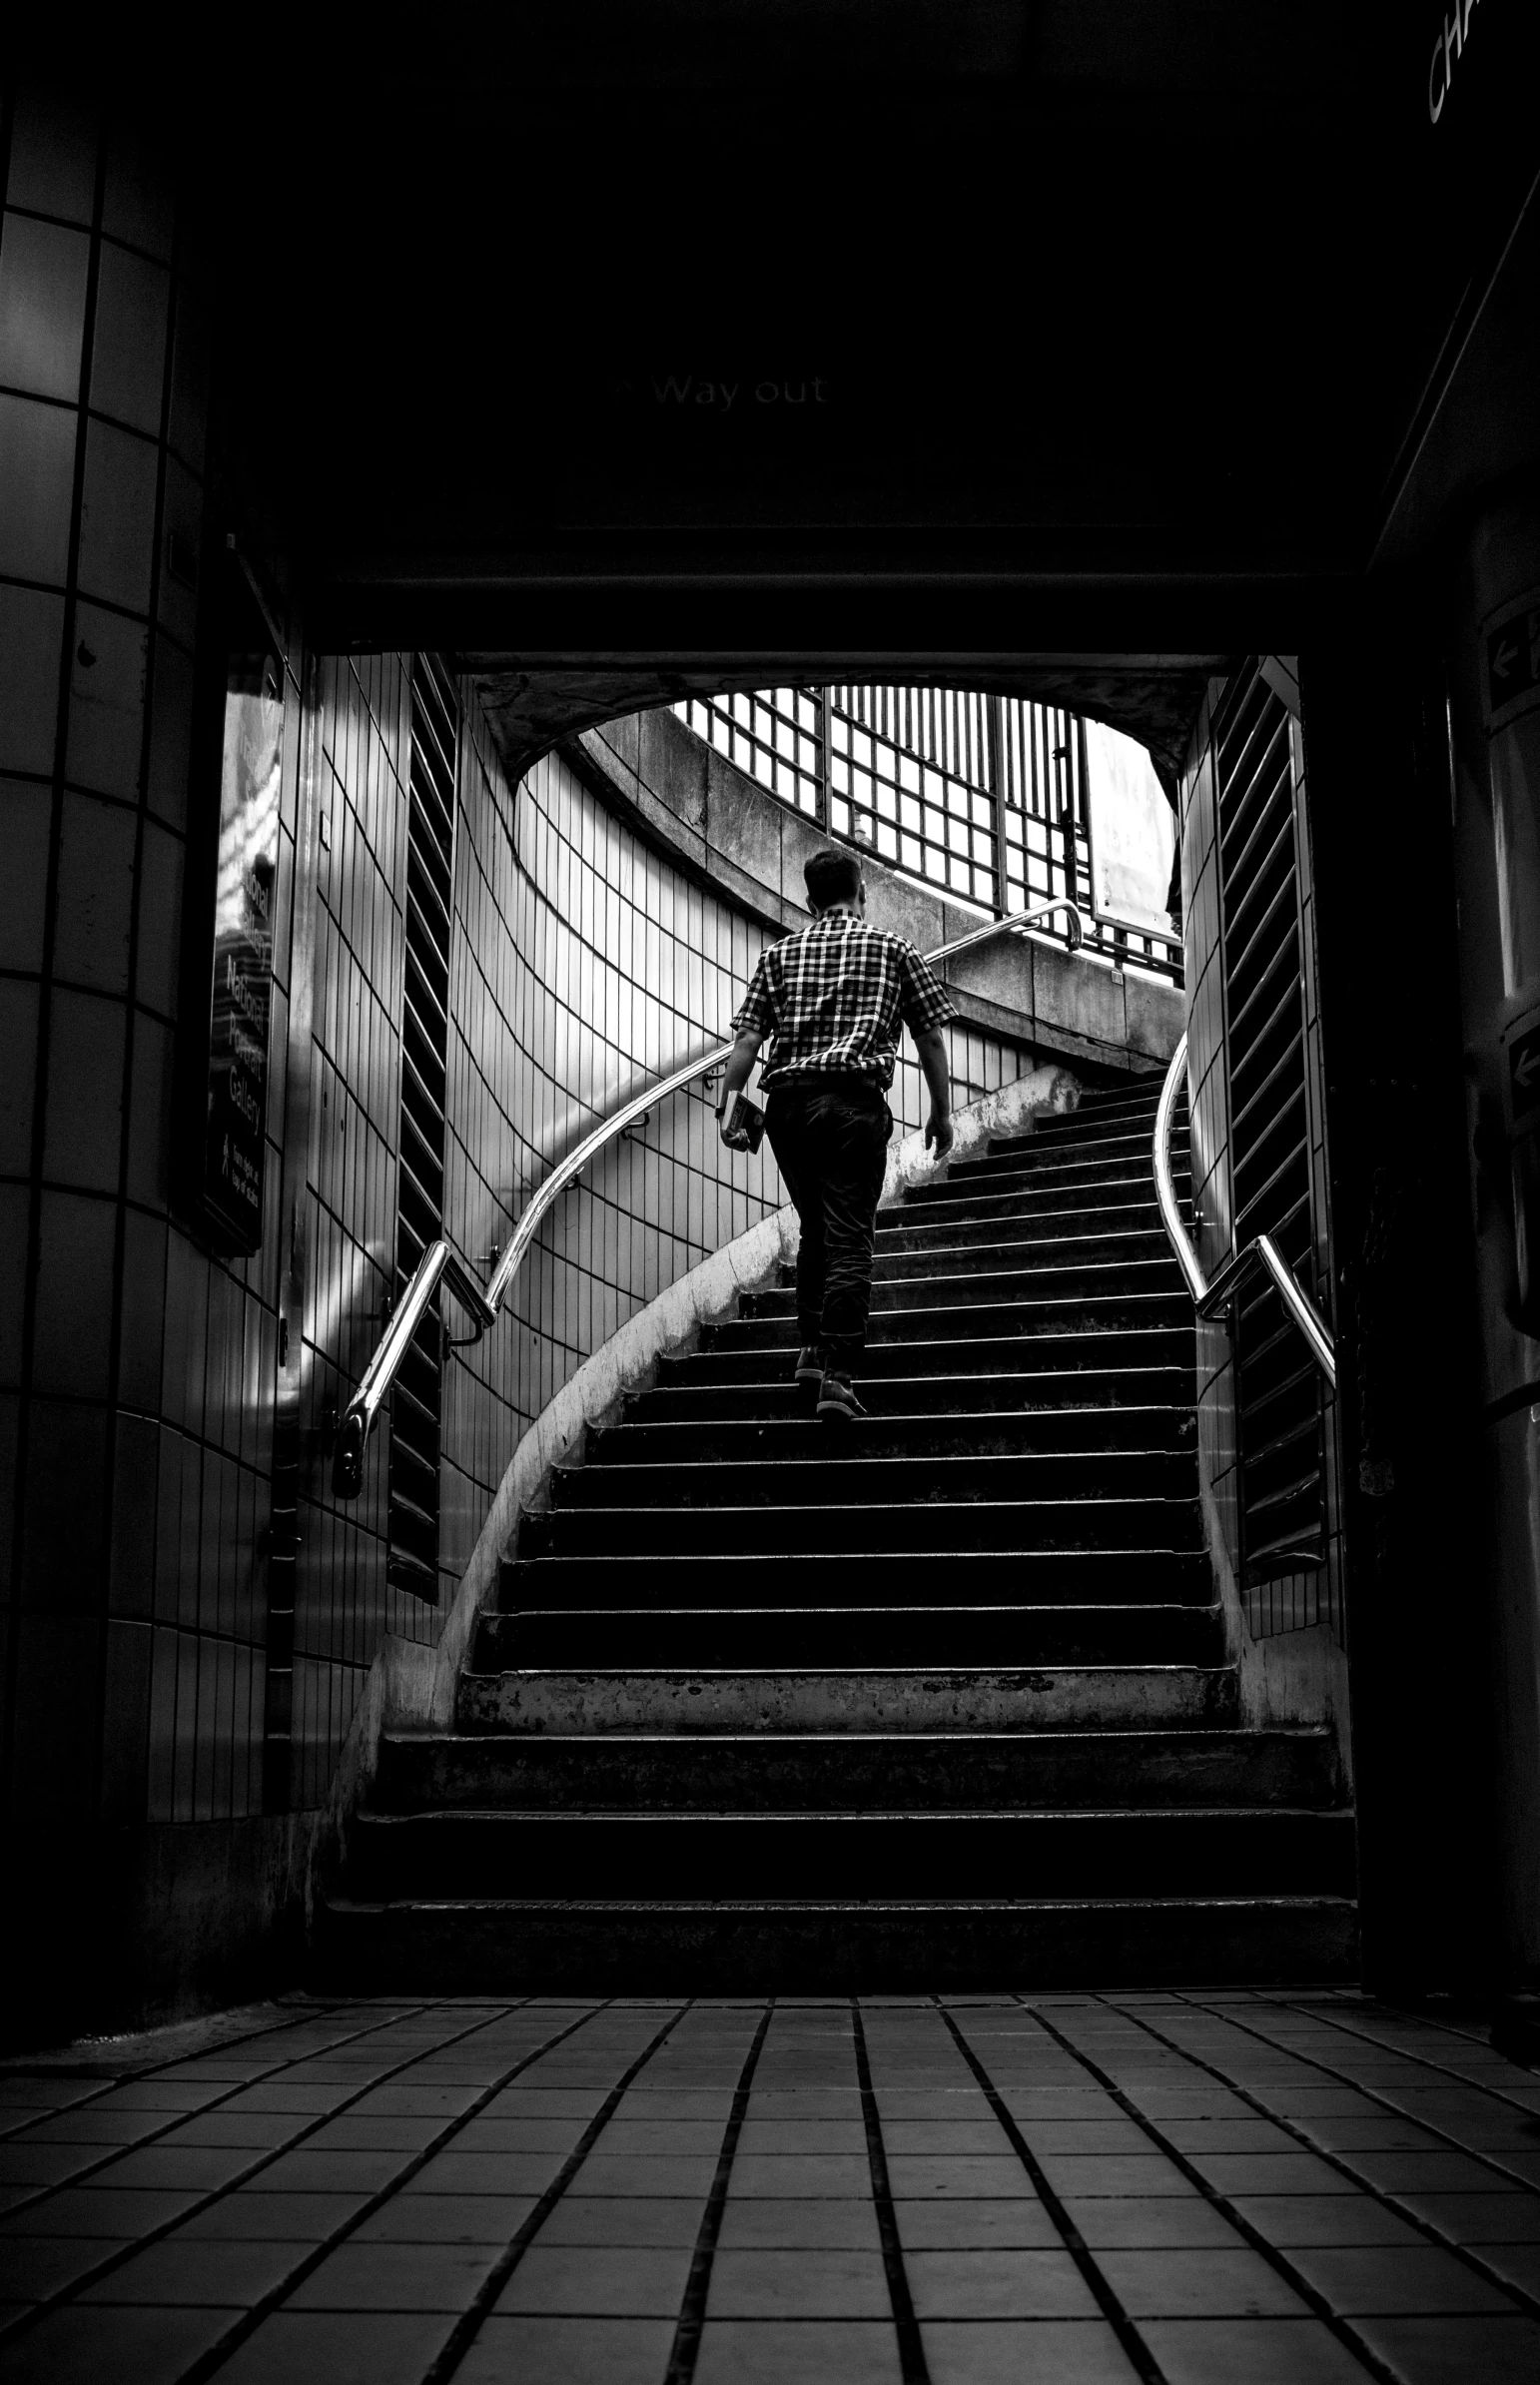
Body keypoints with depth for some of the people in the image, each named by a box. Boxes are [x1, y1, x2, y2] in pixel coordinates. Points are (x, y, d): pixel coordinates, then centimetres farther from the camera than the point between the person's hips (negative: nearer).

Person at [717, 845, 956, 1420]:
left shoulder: (779, 955, 16)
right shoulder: (893, 949, 13)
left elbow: (747, 1038, 4)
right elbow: (931, 1037, 11)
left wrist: (728, 1104, 2)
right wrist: (941, 1112, 17)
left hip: (787, 1102, 3)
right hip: (856, 1100, -3)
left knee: (815, 1230, 20)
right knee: (849, 1241, -6)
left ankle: (812, 1348, 17)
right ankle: (836, 1376, -14)